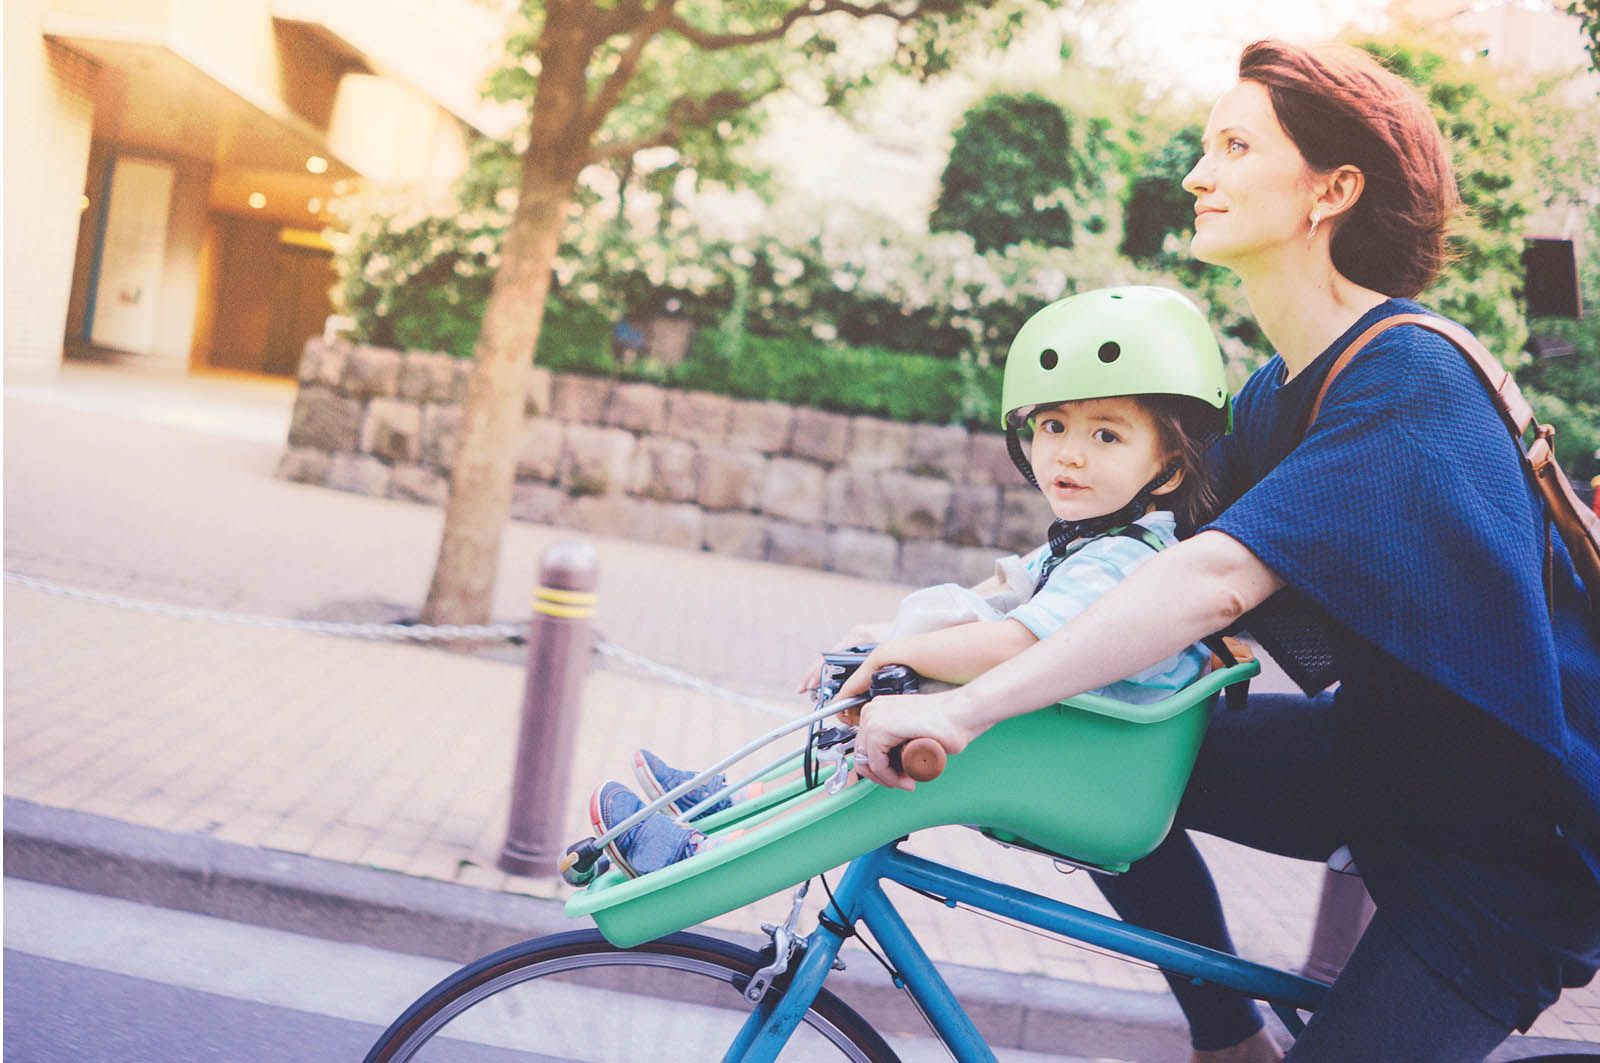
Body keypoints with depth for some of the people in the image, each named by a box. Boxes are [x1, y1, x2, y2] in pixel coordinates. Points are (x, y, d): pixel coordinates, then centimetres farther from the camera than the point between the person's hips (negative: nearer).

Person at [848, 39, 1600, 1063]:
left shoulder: (1411, 386, -27)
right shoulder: (1277, 392, 2)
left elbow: (1218, 578, -39)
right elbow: (1156, 543, 3)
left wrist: (966, 707, -42)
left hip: (1514, 836, -8)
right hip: (1380, 750, 8)